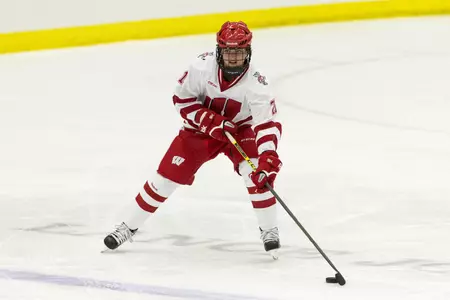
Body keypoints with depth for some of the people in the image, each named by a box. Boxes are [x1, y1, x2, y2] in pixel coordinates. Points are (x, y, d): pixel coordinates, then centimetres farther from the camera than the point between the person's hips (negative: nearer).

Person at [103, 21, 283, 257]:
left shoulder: (255, 84, -30)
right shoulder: (203, 66, -26)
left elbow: (268, 124, -36)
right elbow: (182, 98, -14)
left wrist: (268, 157, -52)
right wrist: (210, 120, -26)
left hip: (240, 129, -1)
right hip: (200, 128, 1)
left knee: (257, 172, -26)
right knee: (167, 176, -3)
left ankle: (269, 230, -8)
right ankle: (129, 227, 12)